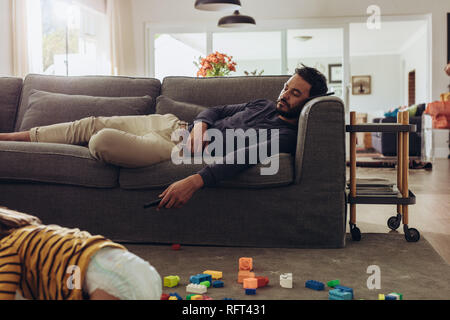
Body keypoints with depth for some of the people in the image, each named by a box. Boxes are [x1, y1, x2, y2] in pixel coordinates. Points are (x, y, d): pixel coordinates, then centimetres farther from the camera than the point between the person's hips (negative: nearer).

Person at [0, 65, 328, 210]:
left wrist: (195, 181, -41)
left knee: (101, 140, -24)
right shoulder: (264, 105, 16)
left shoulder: (285, 135, -11)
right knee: (92, 124, 3)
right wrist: (200, 124, -5)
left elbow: (243, 157, -27)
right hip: (176, 123, 8)